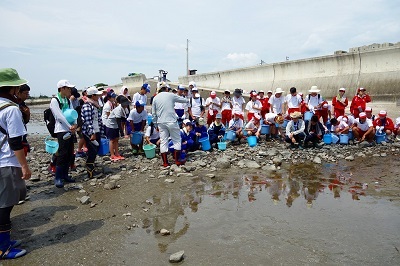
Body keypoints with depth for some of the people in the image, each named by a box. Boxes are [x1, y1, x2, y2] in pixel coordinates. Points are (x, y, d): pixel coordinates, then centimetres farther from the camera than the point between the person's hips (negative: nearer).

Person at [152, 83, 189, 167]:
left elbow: (153, 113, 10)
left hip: (161, 122, 4)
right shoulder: (171, 95, -1)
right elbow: (183, 99, 11)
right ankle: (177, 160, 12)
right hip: (171, 121, -3)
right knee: (177, 140, 9)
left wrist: (155, 123, 19)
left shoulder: (155, 98, 8)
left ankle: (165, 162, 10)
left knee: (163, 142, 7)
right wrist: (187, 100, 33)